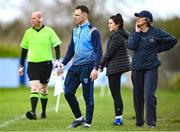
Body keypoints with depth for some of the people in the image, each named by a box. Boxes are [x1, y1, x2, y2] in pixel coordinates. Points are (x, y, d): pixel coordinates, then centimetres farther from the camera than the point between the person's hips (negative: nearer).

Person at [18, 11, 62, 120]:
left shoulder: (49, 31, -2)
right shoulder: (28, 32, 6)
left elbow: (57, 46, 1)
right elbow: (24, 50, 13)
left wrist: (58, 60, -12)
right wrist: (21, 66, 12)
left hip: (46, 63, -1)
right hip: (32, 63, 1)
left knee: (44, 89, 9)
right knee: (34, 88, -13)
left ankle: (44, 112, 22)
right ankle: (33, 112, -21)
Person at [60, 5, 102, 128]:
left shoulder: (93, 31, -7)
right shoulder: (75, 30, 14)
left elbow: (98, 51, -11)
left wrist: (95, 68, -20)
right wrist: (63, 64, 14)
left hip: (87, 67, -7)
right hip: (75, 66, 7)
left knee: (88, 96, -2)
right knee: (68, 92, 1)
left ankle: (87, 123, 7)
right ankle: (79, 118, 16)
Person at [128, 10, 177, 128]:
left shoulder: (156, 32, -1)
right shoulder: (134, 33, 9)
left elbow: (173, 40, 2)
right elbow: (131, 46, -9)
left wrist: (158, 49, 3)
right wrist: (137, 32, -6)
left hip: (151, 68, -4)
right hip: (137, 68, 4)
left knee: (149, 95, -15)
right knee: (138, 96, 9)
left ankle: (151, 123, -9)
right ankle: (139, 121, 22)